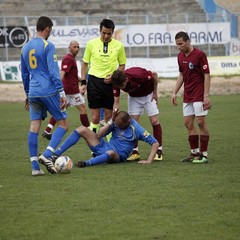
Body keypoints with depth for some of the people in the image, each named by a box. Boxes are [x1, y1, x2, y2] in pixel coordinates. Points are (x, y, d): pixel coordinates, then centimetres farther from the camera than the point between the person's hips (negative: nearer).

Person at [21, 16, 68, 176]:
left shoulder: (25, 47, 14)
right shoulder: (48, 46, -7)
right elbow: (54, 71, -13)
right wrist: (62, 93, -12)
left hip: (33, 93, 6)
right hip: (49, 92, -6)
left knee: (34, 128, 4)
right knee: (63, 124, 3)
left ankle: (35, 166, 0)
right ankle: (47, 155, -14)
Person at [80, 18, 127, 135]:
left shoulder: (118, 46, 1)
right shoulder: (91, 44, 0)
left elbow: (122, 65, 10)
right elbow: (85, 64, 9)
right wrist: (83, 82, 2)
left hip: (110, 83, 1)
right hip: (94, 81, -1)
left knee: (108, 116, 6)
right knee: (95, 117, -3)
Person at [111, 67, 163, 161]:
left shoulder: (137, 75, -40)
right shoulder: (117, 83, -28)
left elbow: (154, 75, -22)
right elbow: (116, 102, -21)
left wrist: (155, 93, -14)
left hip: (149, 94, -3)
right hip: (134, 97, 3)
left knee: (154, 121, -8)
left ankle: (159, 151, 1)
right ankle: (135, 151, -1)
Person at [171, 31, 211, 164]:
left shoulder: (199, 54, -12)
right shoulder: (180, 56, 9)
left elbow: (207, 75, -13)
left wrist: (206, 96, -18)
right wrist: (175, 92, 13)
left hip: (199, 96, -7)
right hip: (187, 96, 7)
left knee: (200, 122, -8)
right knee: (188, 123, 5)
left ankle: (204, 154, -3)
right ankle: (194, 153, 12)